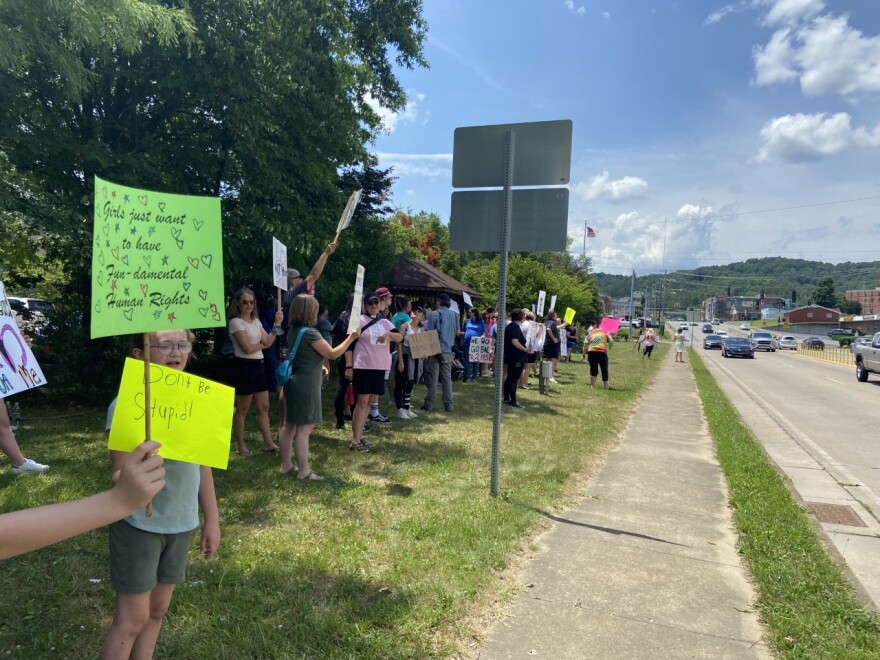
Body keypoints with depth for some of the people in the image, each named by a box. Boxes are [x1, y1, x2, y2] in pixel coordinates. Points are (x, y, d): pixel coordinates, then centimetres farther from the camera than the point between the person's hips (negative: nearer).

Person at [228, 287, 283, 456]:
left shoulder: (256, 321, 13)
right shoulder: (236, 322, -9)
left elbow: (268, 342, 2)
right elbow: (248, 348, -17)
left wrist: (277, 323, -5)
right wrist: (262, 344, 0)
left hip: (258, 365, 8)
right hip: (244, 366, -8)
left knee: (263, 407, 10)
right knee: (242, 409, 3)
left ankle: (268, 443, 16)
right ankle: (241, 446, 13)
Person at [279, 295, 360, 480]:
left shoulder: (293, 331, 9)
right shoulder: (309, 333, -19)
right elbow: (333, 354, -17)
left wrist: (318, 366, 18)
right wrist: (352, 337, -10)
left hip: (294, 382, 10)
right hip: (306, 385, -10)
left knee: (290, 425, 14)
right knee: (304, 428, -4)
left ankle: (286, 465, 23)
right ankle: (303, 471, 1)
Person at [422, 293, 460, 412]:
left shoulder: (435, 314, -9)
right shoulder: (454, 315, 4)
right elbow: (458, 332, 12)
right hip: (448, 350, 4)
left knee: (432, 377, 3)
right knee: (447, 377, 9)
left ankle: (429, 403, 6)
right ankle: (449, 404, 10)